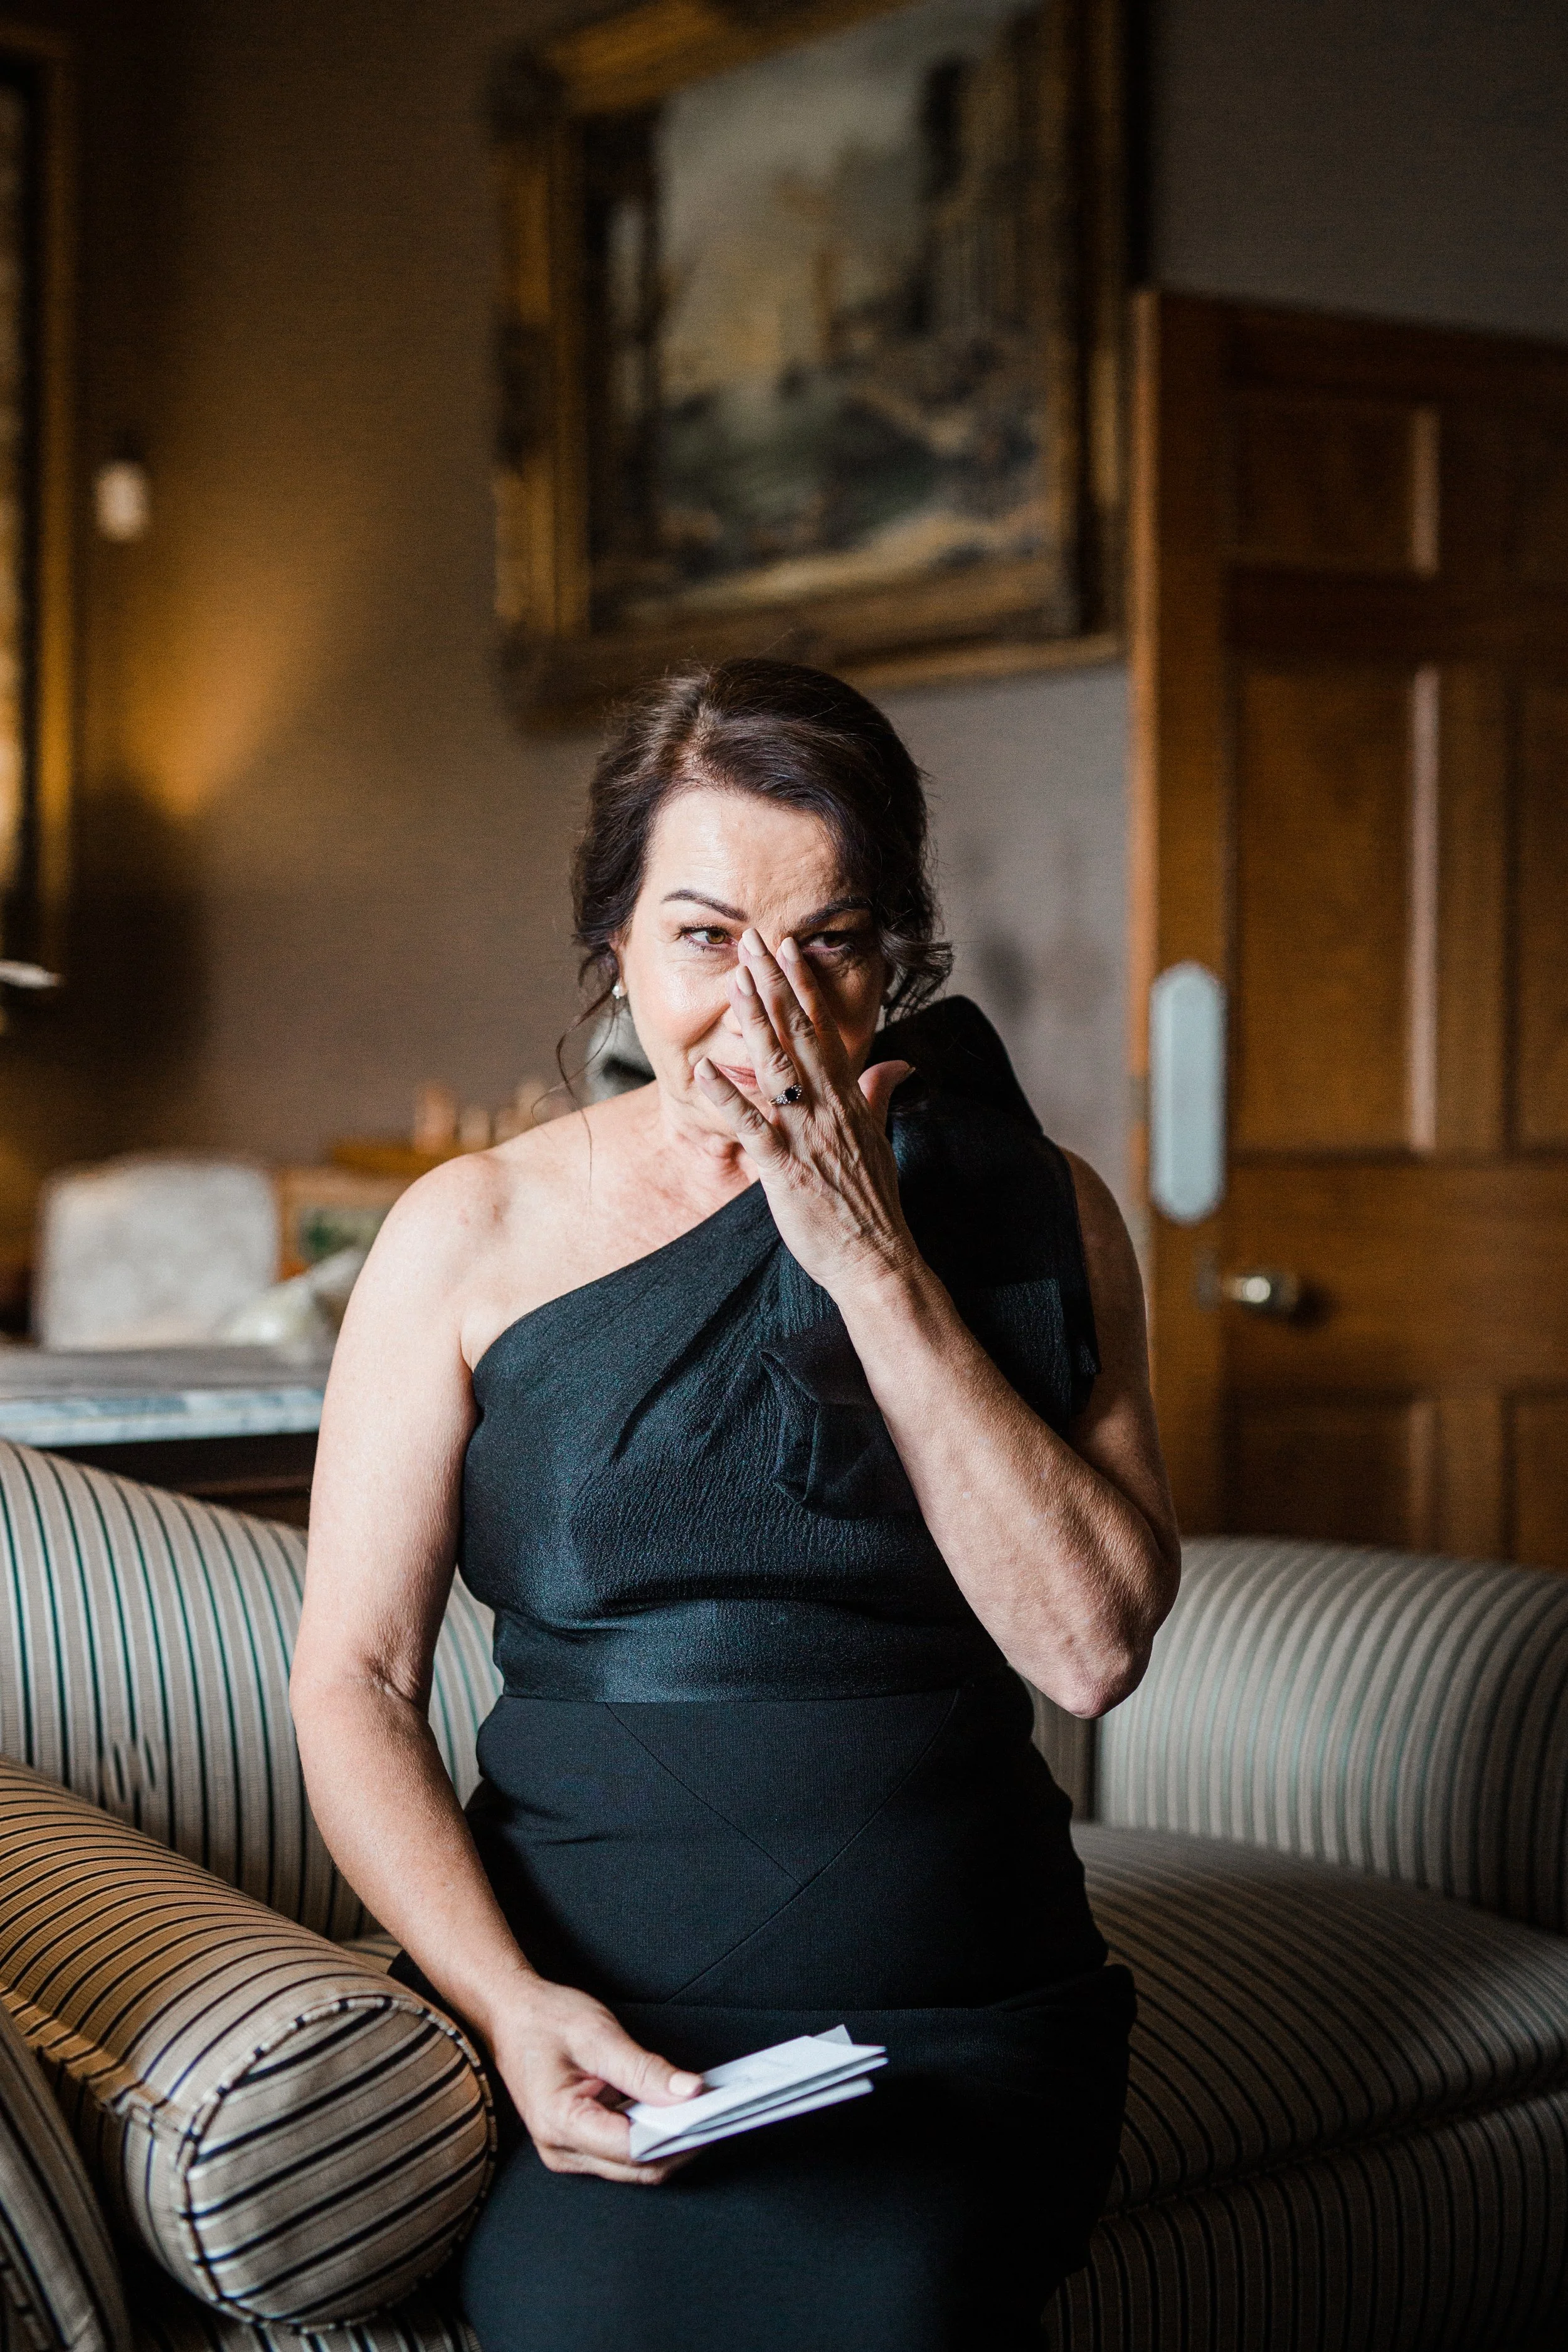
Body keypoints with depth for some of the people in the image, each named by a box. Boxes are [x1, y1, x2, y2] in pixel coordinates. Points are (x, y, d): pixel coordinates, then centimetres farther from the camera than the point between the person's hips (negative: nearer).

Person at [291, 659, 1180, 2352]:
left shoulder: (1035, 1216, 7)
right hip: (586, 2005, 0)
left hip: (955, 2020, 1)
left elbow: (1091, 1648, -5)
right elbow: (354, 1675, 1)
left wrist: (874, 1267, -11)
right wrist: (505, 2000, -15)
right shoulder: (474, 1232, 3)